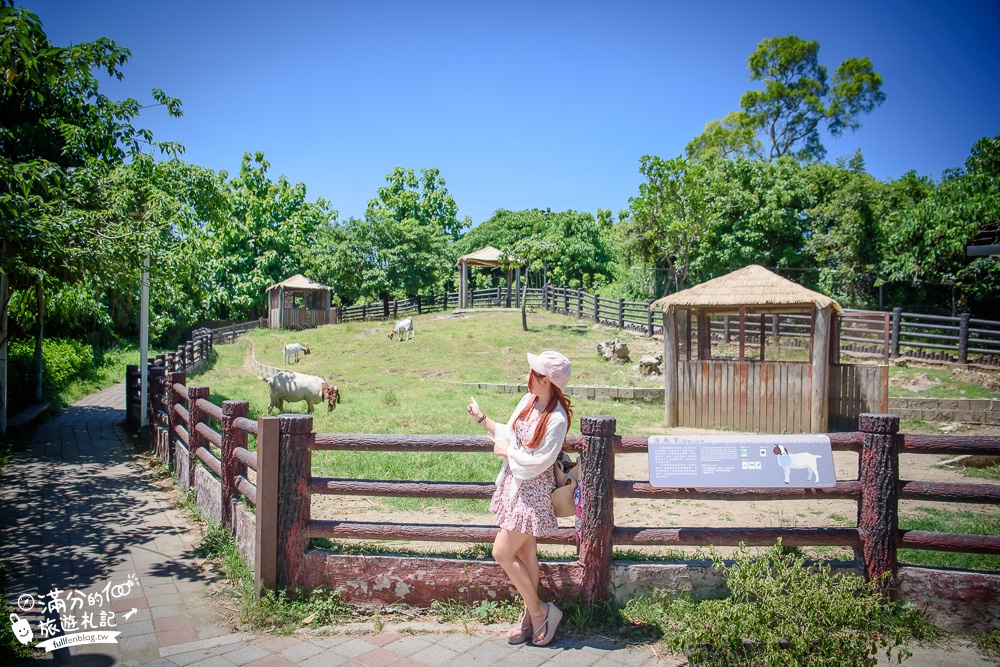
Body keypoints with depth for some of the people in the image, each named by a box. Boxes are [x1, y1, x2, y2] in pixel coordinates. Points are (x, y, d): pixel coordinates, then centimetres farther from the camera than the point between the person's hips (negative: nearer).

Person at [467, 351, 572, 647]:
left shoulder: (557, 419, -23)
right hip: (513, 484, 8)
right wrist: (482, 418, 18)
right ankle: (531, 617, 30)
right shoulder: (528, 400, 2)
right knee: (524, 553, 16)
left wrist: (506, 452, -12)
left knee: (502, 553, -5)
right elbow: (509, 434, 13)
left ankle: (538, 611, 13)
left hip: (532, 492, -8)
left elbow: (538, 462, -23)